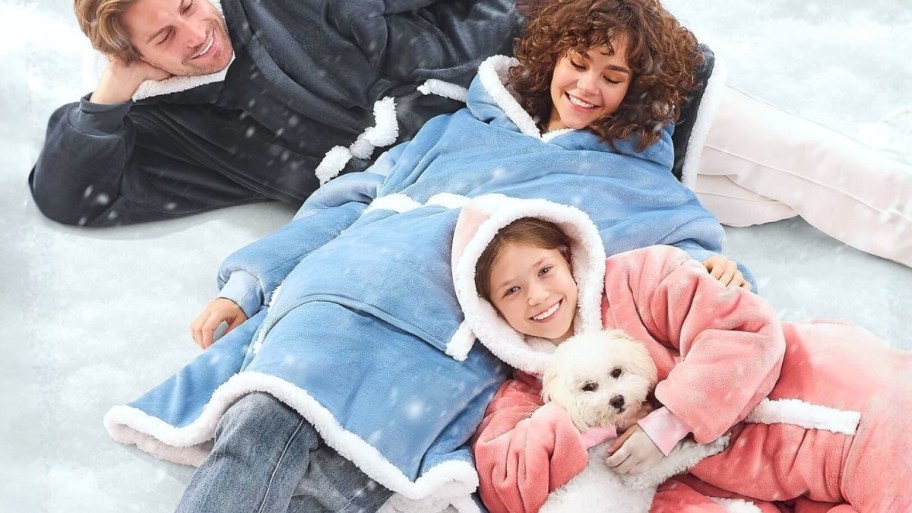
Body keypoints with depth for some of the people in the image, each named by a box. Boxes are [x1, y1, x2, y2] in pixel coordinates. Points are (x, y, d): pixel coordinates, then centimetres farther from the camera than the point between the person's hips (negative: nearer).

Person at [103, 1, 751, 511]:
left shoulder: (639, 183, 27)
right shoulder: (460, 128, 30)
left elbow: (699, 250, 17)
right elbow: (350, 199, 26)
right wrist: (250, 281, 16)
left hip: (467, 338, -2)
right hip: (352, 280, 2)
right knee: (266, 425, -29)